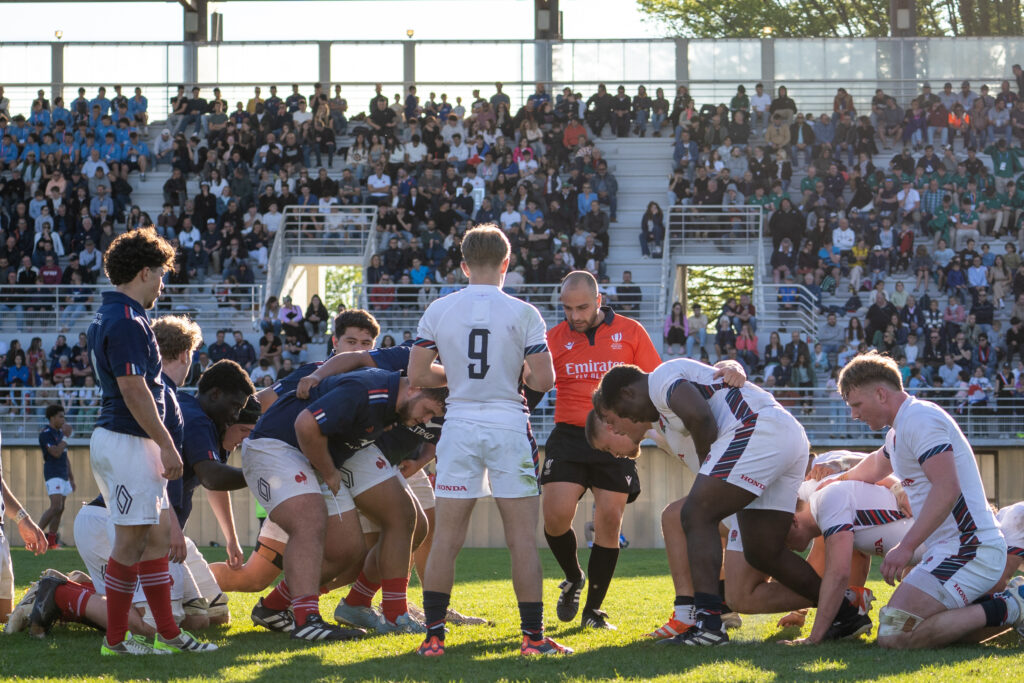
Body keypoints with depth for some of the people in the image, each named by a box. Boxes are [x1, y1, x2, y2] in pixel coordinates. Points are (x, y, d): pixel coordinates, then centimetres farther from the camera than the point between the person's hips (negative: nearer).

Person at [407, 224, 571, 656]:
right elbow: (543, 380, -7)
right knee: (522, 538, 2)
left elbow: (417, 374, 3)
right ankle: (533, 636, 2)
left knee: (446, 537, 4)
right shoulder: (523, 314, -5)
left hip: (460, 425, 2)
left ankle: (433, 635, 2)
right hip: (508, 423, -2)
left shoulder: (439, 311, 1)